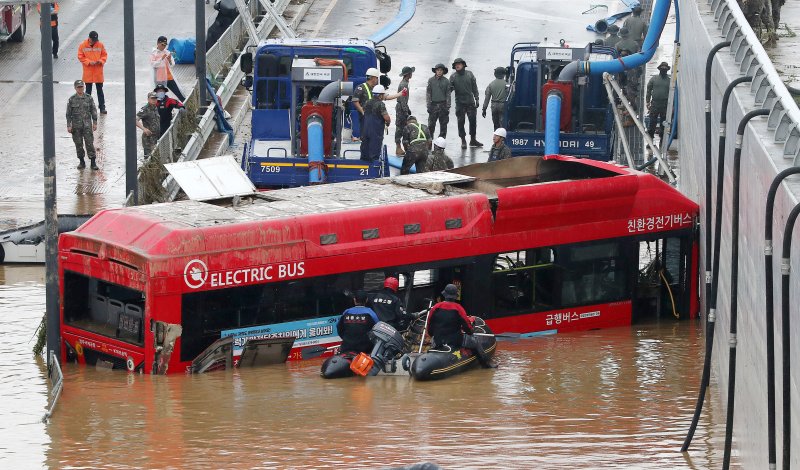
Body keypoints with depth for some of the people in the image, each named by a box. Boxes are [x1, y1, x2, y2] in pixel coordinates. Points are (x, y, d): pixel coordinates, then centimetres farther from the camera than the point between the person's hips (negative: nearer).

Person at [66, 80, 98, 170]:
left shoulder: (89, 98, 1)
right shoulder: (71, 100, -1)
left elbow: (93, 111, 5)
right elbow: (68, 114, 2)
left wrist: (95, 123, 1)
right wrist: (69, 126, -2)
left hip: (87, 125, -1)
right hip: (76, 125, 1)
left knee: (89, 143, -5)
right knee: (78, 144, 5)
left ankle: (93, 163, -1)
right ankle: (82, 162, 18)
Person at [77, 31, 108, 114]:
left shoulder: (100, 45, -1)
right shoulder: (83, 45, -5)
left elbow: (104, 55, 5)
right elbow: (80, 57, -4)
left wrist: (101, 61, -14)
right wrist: (89, 62, -16)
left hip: (98, 72, 1)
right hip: (88, 72, -1)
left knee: (100, 90, 8)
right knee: (88, 90, 8)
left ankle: (102, 107, 13)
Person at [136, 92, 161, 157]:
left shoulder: (156, 108, 12)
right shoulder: (145, 110, -13)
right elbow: (135, 120, -23)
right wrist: (143, 128, -33)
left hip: (156, 137, 8)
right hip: (148, 137, -8)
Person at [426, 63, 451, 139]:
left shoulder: (446, 81, 3)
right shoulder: (431, 80, 3)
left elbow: (448, 95, 5)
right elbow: (428, 93, 4)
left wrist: (448, 107, -1)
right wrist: (428, 106, -2)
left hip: (443, 105, 0)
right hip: (433, 105, 0)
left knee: (443, 124, 4)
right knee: (431, 124, -3)